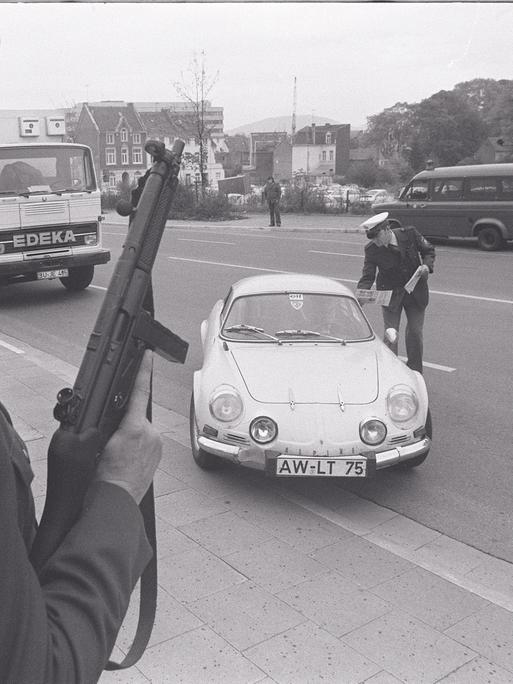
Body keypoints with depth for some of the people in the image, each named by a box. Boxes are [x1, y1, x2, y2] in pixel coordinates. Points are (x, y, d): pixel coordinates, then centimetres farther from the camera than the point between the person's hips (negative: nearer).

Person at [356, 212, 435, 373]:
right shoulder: (371, 249, -16)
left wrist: (426, 265, -17)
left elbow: (428, 250, 2)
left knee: (415, 332, 9)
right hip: (390, 294, -1)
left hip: (416, 292, 1)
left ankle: (415, 372, 27)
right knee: (391, 335, -4)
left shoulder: (410, 233, -13)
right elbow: (368, 275, -15)